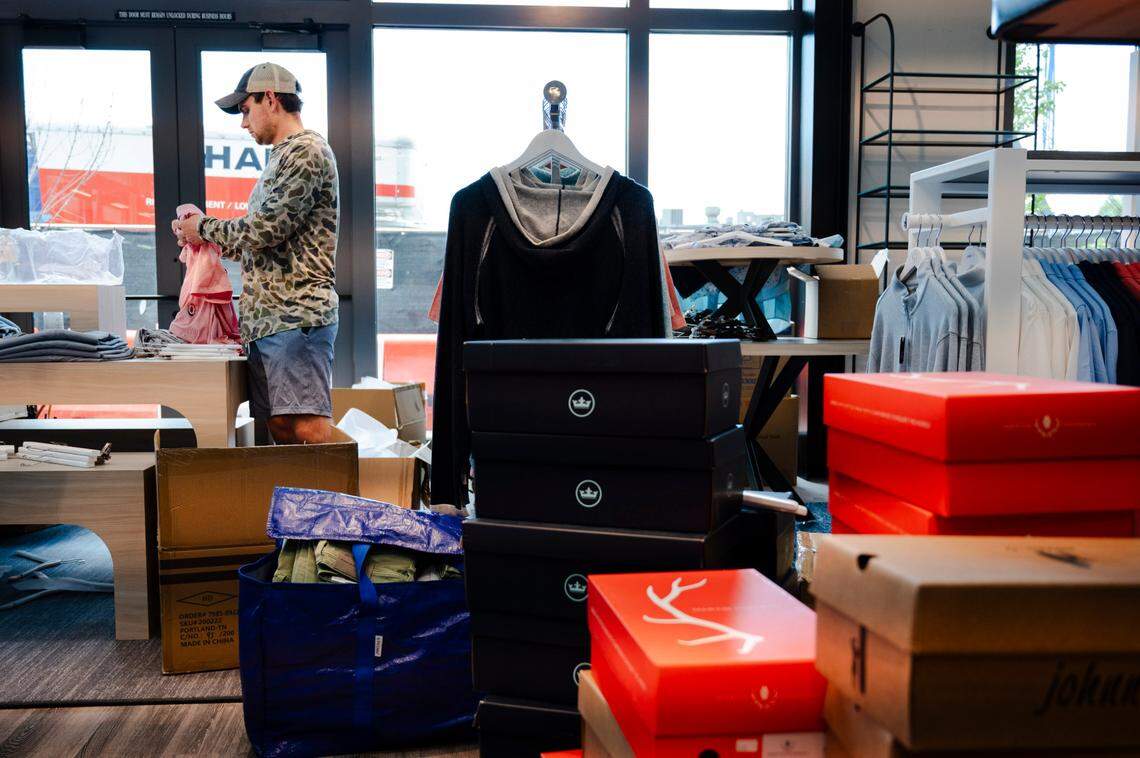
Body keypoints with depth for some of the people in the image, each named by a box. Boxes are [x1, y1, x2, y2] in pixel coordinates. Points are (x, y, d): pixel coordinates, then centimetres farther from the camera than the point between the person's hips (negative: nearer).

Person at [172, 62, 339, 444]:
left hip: (297, 315, -10)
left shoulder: (306, 152, -8)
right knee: (278, 424, 9)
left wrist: (204, 227, 0)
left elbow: (263, 230, -16)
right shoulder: (283, 156, 24)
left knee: (308, 427, -12)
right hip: (266, 319, 10)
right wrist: (202, 237, 17)